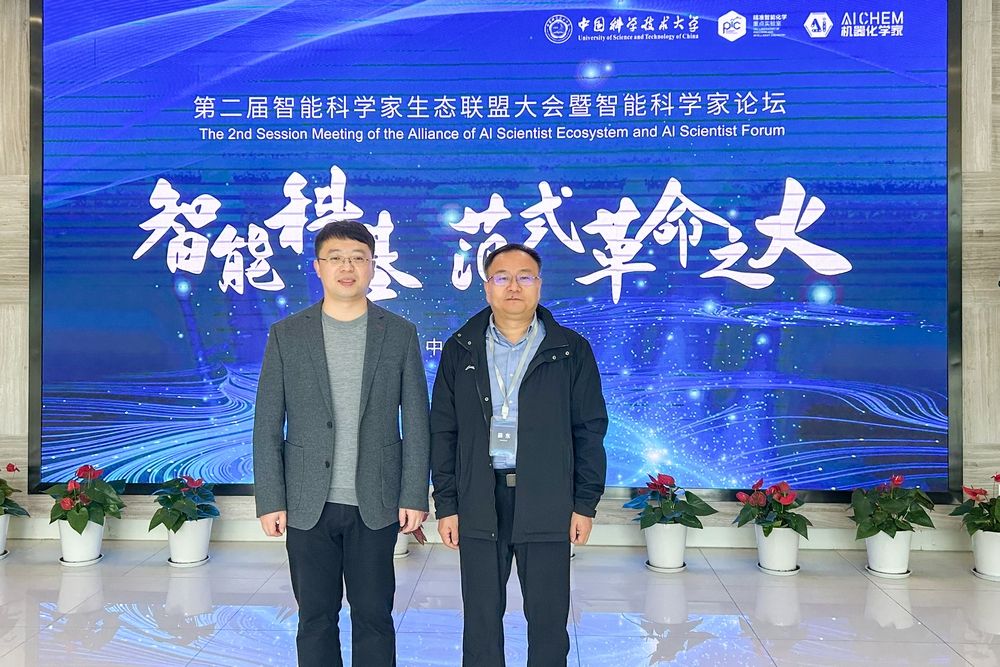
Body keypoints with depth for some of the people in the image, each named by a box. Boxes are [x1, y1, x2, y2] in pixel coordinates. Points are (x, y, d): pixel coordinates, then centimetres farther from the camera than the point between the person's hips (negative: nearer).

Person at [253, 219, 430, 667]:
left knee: (374, 615, 8)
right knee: (315, 617, 10)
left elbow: (416, 422, 2)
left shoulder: (400, 333, 2)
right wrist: (270, 500, -3)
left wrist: (414, 496, -3)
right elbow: (267, 425, 2)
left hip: (376, 504, 0)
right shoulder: (287, 335, 2)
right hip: (308, 505, 1)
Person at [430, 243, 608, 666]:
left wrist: (586, 504, -2)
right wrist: (446, 505, 2)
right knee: (481, 619, 10)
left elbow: (590, 430, 2)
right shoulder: (460, 350, 6)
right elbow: (443, 432, 6)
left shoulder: (571, 350, 2)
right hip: (478, 503, 1)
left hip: (546, 503, -1)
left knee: (548, 620, 7)